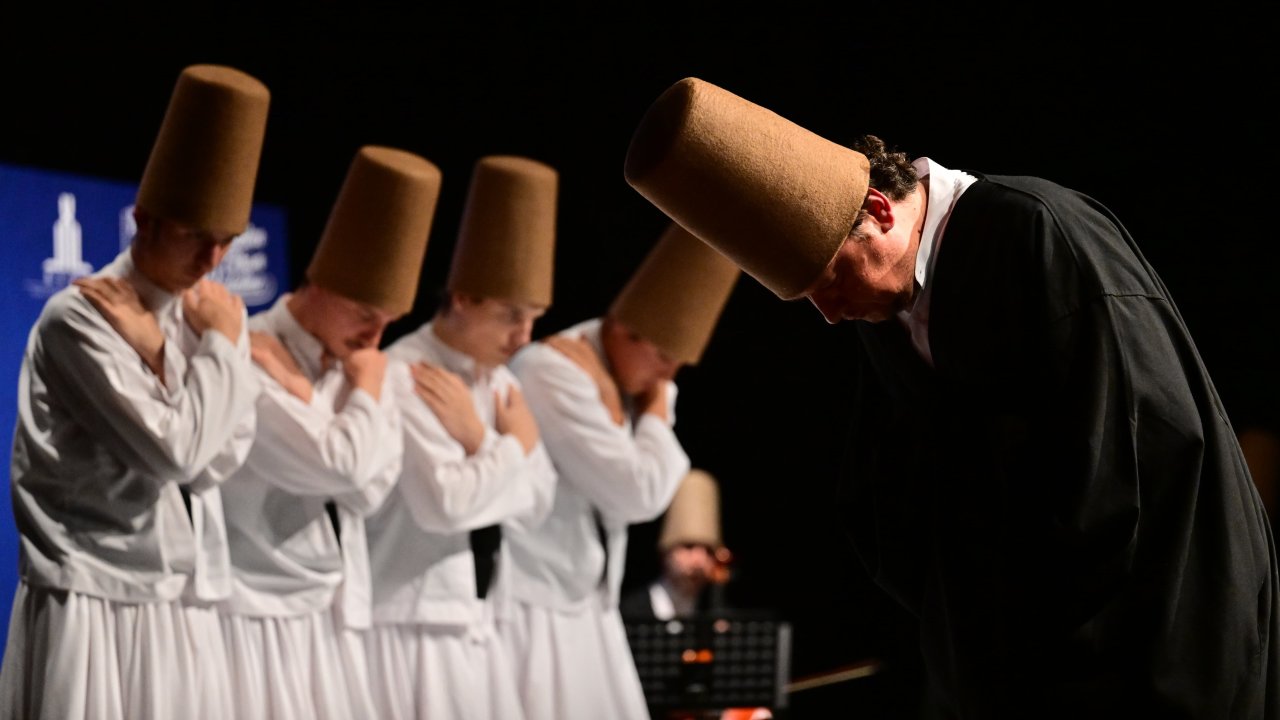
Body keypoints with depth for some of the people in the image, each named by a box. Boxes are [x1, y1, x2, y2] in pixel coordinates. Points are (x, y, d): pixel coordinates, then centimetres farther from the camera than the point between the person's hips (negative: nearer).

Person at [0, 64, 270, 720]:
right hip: (90, 606, -6)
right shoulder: (79, 318, -9)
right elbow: (174, 450, -16)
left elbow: (218, 458, -2)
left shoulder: (213, 317, 11)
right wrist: (216, 346, -5)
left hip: (181, 613, 6)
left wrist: (156, 349, -8)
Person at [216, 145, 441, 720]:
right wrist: (365, 387, -6)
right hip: (256, 613, -7)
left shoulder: (356, 364, 10)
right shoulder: (249, 364, -13)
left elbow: (369, 489, -2)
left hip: (329, 614, 7)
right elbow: (342, 465, -22)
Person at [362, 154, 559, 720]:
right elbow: (447, 503, -25)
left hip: (475, 632, 8)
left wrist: (477, 437, -9)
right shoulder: (404, 380, -15)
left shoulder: (496, 381, 11)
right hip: (409, 630, -8)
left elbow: (533, 503, 6)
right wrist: (512, 445, -10)